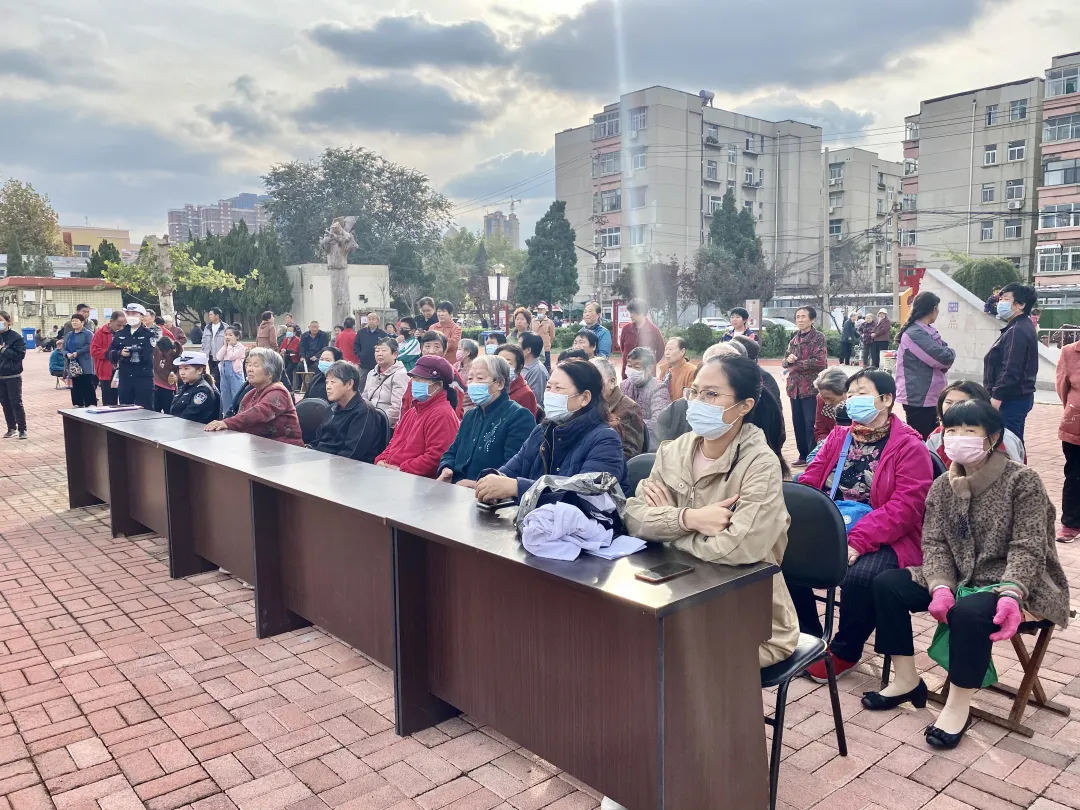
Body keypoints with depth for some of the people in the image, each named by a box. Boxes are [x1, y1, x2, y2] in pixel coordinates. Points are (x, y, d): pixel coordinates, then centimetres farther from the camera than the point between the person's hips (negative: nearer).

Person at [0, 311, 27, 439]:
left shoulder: (16, 336, -8)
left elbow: (20, 354, -15)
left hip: (13, 376, -5)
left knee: (16, 403, -3)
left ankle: (22, 429, 3)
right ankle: (11, 428, 19)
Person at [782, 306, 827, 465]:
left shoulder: (818, 337, -5)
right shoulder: (794, 339, 14)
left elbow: (819, 361, -16)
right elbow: (785, 362, 16)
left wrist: (796, 364, -11)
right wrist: (788, 359, -8)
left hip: (811, 386, -6)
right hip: (795, 386, 6)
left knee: (811, 424, -5)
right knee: (798, 422, 10)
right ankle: (803, 454, 21)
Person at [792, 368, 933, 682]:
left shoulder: (909, 446, -5)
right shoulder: (838, 437, 13)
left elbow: (904, 507, -16)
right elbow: (809, 484, 6)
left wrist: (857, 541, -27)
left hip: (884, 540, -5)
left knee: (859, 576, -34)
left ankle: (845, 651, -3)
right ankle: (810, 640, 4)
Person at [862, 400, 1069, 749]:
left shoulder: (1022, 480, -12)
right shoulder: (942, 486, 4)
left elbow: (1028, 548, -18)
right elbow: (934, 544, -3)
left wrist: (1011, 595, -35)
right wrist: (940, 587, -23)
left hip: (1016, 582, -6)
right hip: (960, 578, 6)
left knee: (969, 611, -37)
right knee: (887, 583, -9)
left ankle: (959, 705, -16)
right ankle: (907, 680, 2)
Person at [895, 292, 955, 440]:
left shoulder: (928, 331, 13)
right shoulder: (914, 333, -18)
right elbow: (943, 358, -22)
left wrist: (947, 354, -8)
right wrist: (951, 352, -2)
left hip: (930, 397, 10)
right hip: (917, 399, -10)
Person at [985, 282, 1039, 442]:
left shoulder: (1018, 331, -17)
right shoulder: (1021, 327, 16)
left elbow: (1011, 369, -24)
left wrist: (997, 397, -23)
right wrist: (997, 395, 20)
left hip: (1011, 399, -11)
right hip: (1017, 397, 11)